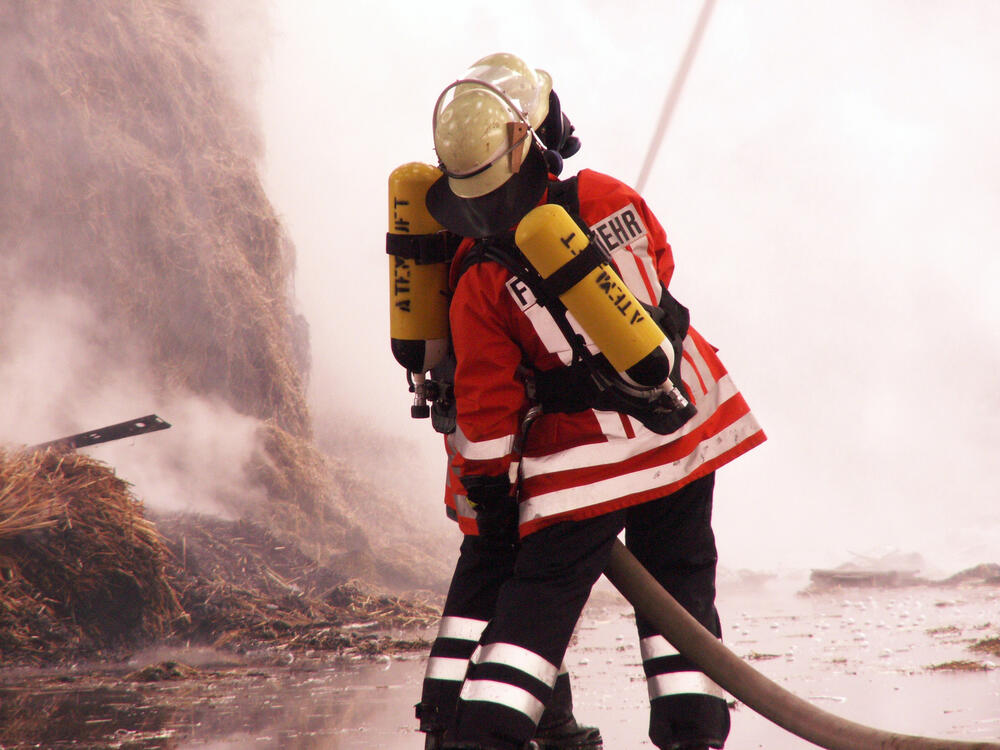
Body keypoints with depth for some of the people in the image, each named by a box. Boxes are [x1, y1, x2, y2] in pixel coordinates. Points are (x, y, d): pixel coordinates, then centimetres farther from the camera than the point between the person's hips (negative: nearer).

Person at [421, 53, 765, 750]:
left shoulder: (481, 282, -16)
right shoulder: (606, 197, -10)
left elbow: (487, 404, -9)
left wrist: (488, 491, 2)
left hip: (588, 455, -3)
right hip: (690, 420, 3)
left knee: (540, 593, 6)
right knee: (680, 585, 16)